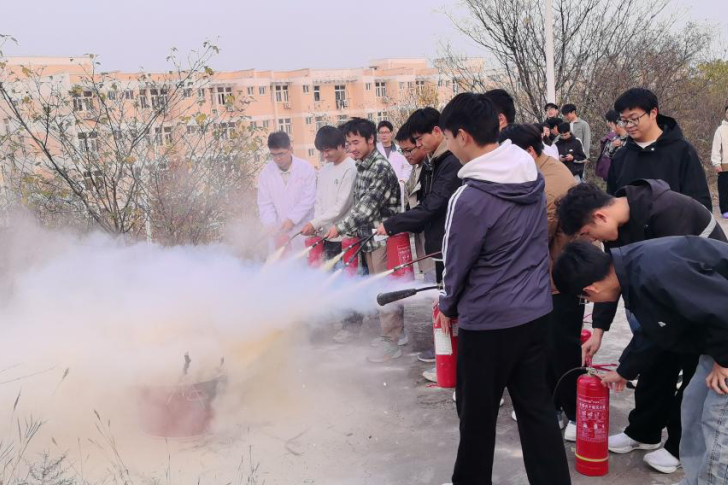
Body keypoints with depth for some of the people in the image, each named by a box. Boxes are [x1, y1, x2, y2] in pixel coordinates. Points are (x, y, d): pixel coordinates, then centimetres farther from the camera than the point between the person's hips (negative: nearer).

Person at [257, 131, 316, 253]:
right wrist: (271, 226, -15)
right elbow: (265, 205, -1)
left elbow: (308, 199, -8)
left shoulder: (306, 168, -6)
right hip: (280, 233, 2)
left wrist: (292, 219, -14)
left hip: (303, 231, -1)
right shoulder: (266, 173, 1)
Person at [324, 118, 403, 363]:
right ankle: (396, 329, 29)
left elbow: (368, 204, -22)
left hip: (383, 237, -9)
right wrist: (355, 230, 13)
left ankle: (391, 342, 4)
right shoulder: (361, 167, 11)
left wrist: (340, 227, -22)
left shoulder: (381, 168, -16)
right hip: (368, 236, 9)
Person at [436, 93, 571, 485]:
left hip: (488, 320, -6)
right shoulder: (533, 175, 0)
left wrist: (448, 306, 8)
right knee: (537, 407, 15)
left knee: (477, 414, 13)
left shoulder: (470, 198, -22)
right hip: (536, 311, 7)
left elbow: (457, 262, -11)